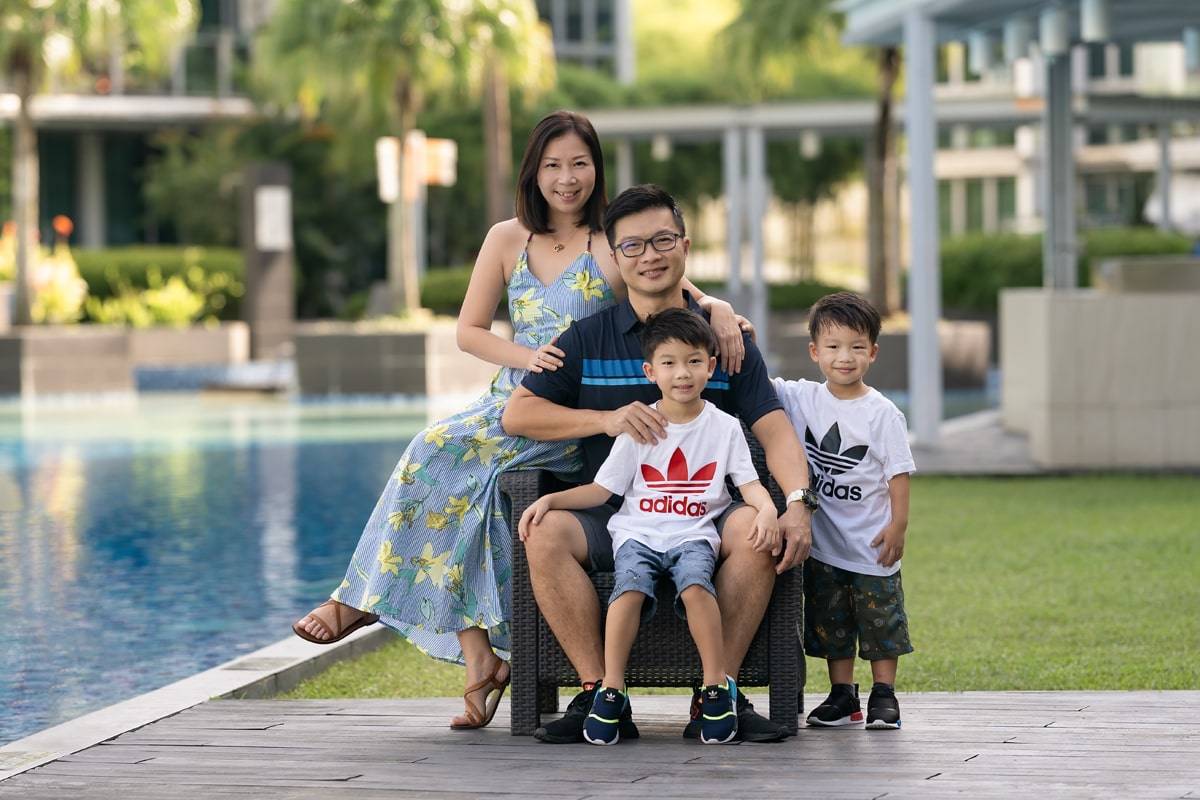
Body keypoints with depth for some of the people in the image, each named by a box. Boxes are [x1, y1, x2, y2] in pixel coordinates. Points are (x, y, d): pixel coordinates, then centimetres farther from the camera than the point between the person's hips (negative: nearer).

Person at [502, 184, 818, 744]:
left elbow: (774, 429, 0)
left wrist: (797, 503, -21)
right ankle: (598, 694, -24)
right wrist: (606, 419, -9)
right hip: (609, 518, 0)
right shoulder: (587, 339, 11)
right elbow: (516, 414, 6)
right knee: (546, 532, -31)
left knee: (754, 529, -32)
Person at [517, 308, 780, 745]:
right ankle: (611, 691, -25)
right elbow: (602, 489, 9)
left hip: (694, 533, 0)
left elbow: (750, 483, 4)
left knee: (695, 584, -35)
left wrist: (767, 509, -19)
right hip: (638, 531, 1)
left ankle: (717, 685, -24)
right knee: (631, 584, -33)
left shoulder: (724, 427, 9)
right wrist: (549, 499, -5)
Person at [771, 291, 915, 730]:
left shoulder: (882, 413, -8)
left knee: (880, 620, 3)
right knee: (829, 623, 10)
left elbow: (898, 473, -7)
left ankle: (883, 695, 12)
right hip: (824, 543, 3)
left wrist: (898, 525, -12)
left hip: (872, 545, -3)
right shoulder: (803, 398, 1)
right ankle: (842, 695, 19)